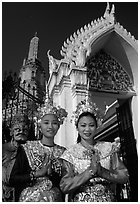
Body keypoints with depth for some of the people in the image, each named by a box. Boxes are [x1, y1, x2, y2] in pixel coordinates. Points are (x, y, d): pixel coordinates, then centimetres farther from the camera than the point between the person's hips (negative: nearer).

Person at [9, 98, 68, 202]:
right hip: (29, 198, -1)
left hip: (55, 199, 1)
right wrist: (37, 173, -18)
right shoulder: (27, 149, -7)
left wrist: (50, 173, -19)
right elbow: (13, 179, -9)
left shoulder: (62, 152, -4)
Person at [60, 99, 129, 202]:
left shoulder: (109, 148, -2)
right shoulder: (71, 153, -7)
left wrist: (101, 171, -20)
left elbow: (124, 176, -6)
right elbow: (64, 186, -14)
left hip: (107, 199, 1)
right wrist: (90, 171, -22)